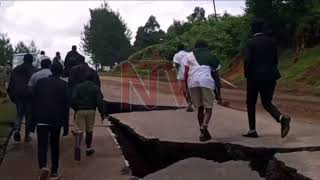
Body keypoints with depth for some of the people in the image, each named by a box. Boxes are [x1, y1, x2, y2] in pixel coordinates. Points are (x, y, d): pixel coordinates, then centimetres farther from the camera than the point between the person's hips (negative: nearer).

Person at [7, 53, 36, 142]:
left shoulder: (16, 69, 9)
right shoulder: (33, 70, -2)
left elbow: (11, 82, 9)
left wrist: (11, 95, 14)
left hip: (18, 95, 3)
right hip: (29, 95, -3)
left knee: (19, 114, 14)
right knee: (28, 116, 7)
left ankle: (17, 130, -11)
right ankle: (27, 136, 9)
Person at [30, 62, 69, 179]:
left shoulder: (40, 82, 2)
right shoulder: (64, 85, -1)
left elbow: (34, 103, 2)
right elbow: (66, 106, -3)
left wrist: (33, 122, 8)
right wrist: (66, 125, 2)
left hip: (41, 120, 0)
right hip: (56, 120, 0)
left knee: (42, 145, -1)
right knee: (55, 145, 15)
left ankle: (43, 167, -24)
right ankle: (54, 171, 22)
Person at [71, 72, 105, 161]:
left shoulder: (78, 86, 6)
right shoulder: (95, 88, 2)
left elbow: (73, 99, -1)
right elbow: (99, 101, -4)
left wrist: (75, 109, 13)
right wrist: (102, 113, 3)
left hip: (79, 110, 0)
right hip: (91, 111, 0)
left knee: (79, 130, -2)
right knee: (89, 130, 15)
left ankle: (77, 146, -26)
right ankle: (88, 149, 24)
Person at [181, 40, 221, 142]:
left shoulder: (189, 55, 21)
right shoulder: (211, 56, 21)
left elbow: (186, 72, 9)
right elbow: (215, 73, 17)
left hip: (192, 81, 2)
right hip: (206, 81, -2)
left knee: (200, 108, 13)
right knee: (208, 107, 3)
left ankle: (204, 133, 12)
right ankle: (204, 127, -22)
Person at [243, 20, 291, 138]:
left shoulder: (250, 42, -7)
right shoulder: (271, 41, 7)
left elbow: (247, 61, -13)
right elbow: (275, 59, 9)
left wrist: (247, 75, 0)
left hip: (255, 76, -4)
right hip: (270, 76, 4)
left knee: (251, 103, 11)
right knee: (267, 102, 13)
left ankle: (252, 130, 11)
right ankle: (282, 118, -15)